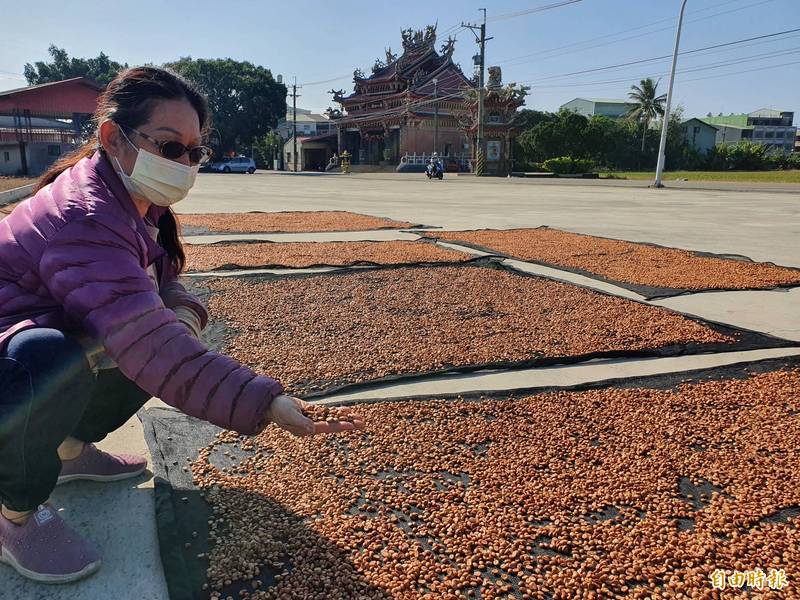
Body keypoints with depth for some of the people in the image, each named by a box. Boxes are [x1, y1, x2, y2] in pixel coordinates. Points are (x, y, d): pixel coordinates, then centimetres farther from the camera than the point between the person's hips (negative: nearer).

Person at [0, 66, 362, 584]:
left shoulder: (132, 201, -4)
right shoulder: (84, 220, -33)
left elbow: (162, 284, 3)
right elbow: (144, 339, -44)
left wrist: (182, 313, -23)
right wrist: (266, 403, -51)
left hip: (55, 354, 9)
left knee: (171, 330, -4)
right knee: (45, 355, -39)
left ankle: (70, 448, 13)